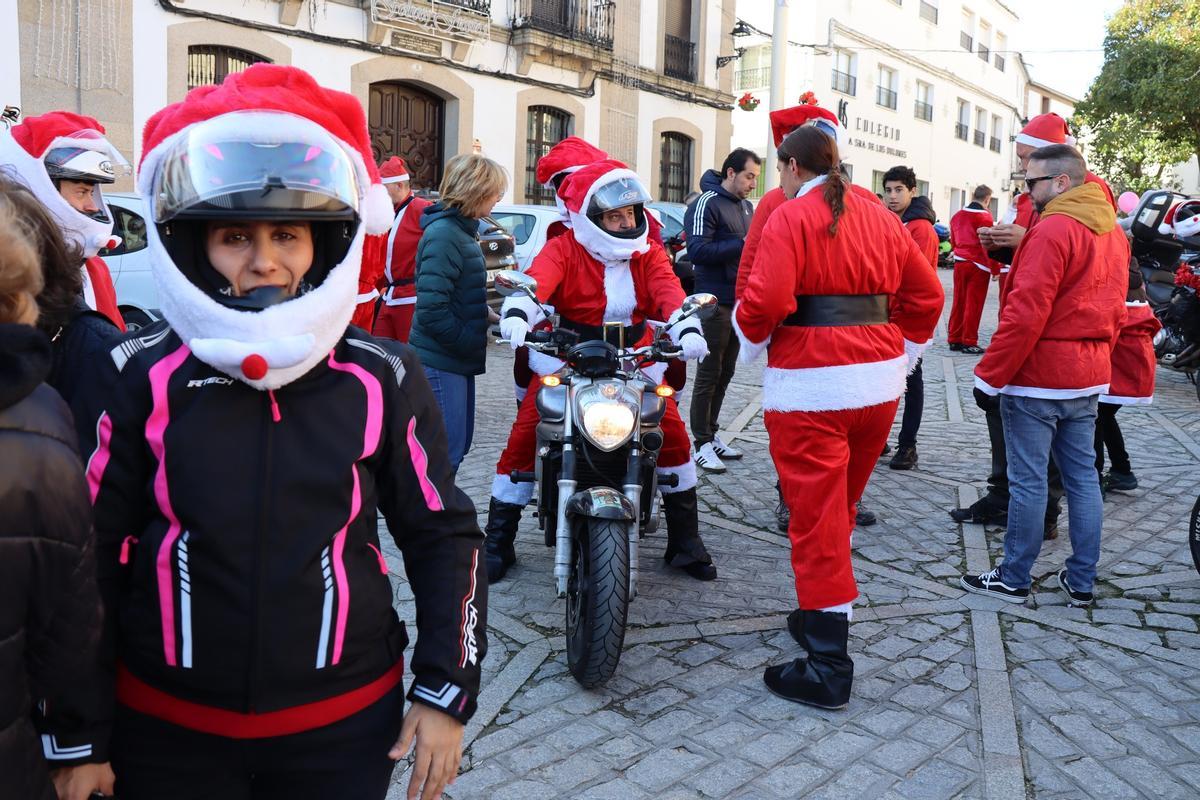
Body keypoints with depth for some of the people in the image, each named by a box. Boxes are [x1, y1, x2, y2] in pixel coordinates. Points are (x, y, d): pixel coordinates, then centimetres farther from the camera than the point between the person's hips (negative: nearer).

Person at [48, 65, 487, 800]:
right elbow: (88, 559, -1)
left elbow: (442, 536, 0)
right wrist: (79, 732, 2)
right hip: (166, 730, 1)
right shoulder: (138, 379, -8)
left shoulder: (383, 379, -8)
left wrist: (446, 690, -3)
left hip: (345, 724, 0)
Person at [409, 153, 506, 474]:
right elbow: (432, 309, -25)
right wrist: (469, 342, -18)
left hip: (458, 360, 10)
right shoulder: (443, 235, -18)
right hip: (441, 363, -10)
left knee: (458, 444, 17)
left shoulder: (460, 230, 14)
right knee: (446, 450, -5)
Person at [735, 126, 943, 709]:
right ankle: (819, 617, 35)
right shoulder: (879, 217, 11)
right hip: (880, 384, 7)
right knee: (841, 509, 20)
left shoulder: (790, 217, -8)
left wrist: (749, 337, 1)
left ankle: (828, 667, 4)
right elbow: (925, 295, 12)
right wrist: (902, 355, 20)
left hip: (811, 389, -7)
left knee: (817, 522, -1)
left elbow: (765, 301, -19)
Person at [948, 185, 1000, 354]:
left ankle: (954, 340, 16)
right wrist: (995, 269, -10)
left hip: (959, 263, 6)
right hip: (978, 266, -6)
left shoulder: (957, 215, 8)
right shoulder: (984, 216, -11)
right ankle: (969, 342, 1)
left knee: (959, 302, 11)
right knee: (974, 305, -1)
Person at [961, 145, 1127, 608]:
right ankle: (1082, 581, 20)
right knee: (1082, 475, 12)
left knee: (1028, 479, 0)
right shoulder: (1113, 231, 11)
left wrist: (990, 374, -16)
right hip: (1089, 377, 9)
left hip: (1038, 377, -8)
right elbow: (1115, 311, 16)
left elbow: (1026, 313, -21)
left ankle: (1014, 579, 10)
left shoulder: (1053, 229, -16)